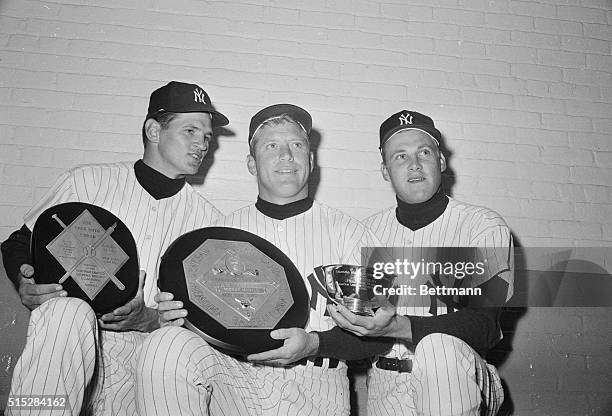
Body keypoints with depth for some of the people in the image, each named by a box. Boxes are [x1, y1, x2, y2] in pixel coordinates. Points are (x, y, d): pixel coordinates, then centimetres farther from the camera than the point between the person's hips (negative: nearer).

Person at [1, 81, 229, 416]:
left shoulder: (208, 220, 9)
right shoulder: (86, 182, 8)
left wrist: (149, 319, -14)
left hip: (142, 347, 1)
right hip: (67, 335, 0)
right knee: (67, 310, -33)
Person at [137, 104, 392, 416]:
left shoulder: (347, 232, 5)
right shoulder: (225, 231, 11)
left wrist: (314, 344, -14)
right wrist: (175, 315, -10)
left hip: (313, 386, -1)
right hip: (234, 375, 1)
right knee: (168, 343, -26)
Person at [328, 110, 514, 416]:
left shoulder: (485, 226, -7)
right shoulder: (371, 229, 6)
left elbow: (484, 327, -16)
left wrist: (397, 327, -30)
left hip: (454, 381, -6)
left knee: (438, 347, -32)